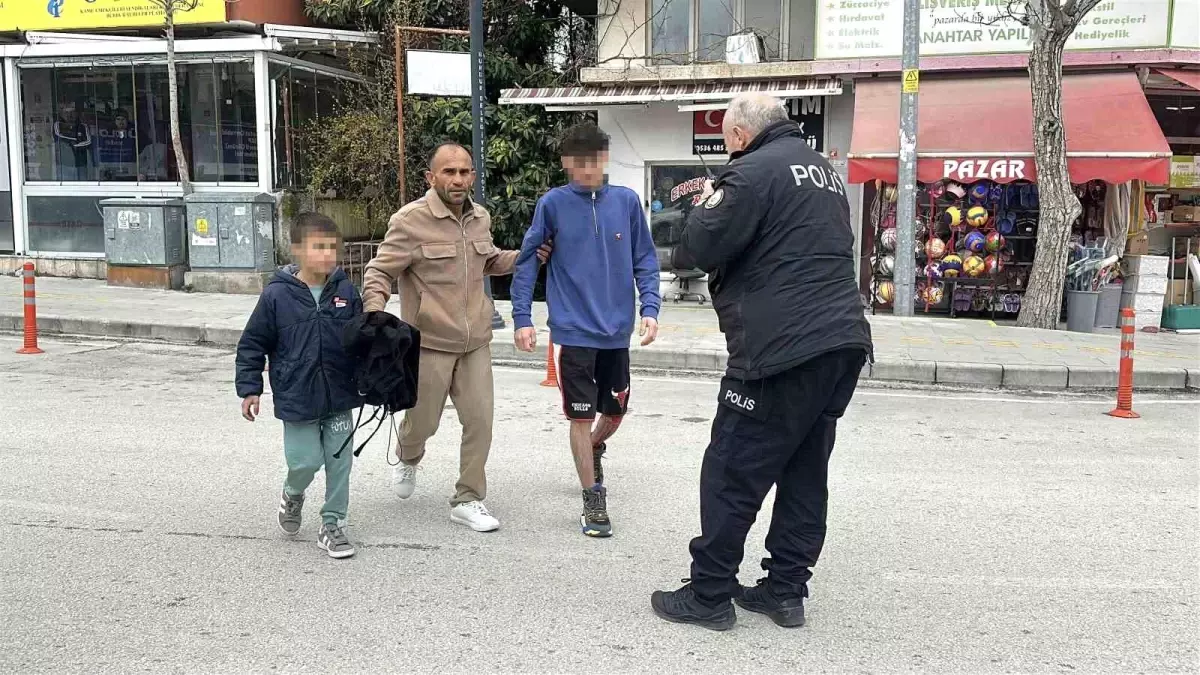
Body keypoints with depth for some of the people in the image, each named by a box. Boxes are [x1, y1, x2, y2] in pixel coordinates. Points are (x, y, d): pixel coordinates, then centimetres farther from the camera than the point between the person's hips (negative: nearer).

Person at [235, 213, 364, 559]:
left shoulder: (346, 292, -2)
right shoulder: (277, 295, -9)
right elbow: (252, 345, -2)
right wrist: (250, 389, -4)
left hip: (340, 397, 3)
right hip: (297, 398, -3)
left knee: (339, 462, 6)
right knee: (305, 461, 0)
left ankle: (333, 523, 22)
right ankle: (292, 495, 35)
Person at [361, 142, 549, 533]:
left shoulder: (480, 218, 8)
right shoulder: (411, 220, -13)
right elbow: (379, 273, -9)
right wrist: (374, 313, -27)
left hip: (475, 343, 5)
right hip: (429, 343, -5)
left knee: (480, 420, 2)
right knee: (423, 421, 8)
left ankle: (468, 500, 16)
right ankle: (408, 459, 45)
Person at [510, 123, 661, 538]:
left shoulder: (626, 201, 0)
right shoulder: (553, 204, -5)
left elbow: (644, 259, 5)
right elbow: (527, 260, 0)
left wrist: (649, 308, -7)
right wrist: (522, 318, -6)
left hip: (617, 331, 3)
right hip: (574, 331, -3)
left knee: (615, 411, 16)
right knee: (582, 416, 0)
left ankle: (593, 449, 49)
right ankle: (594, 503, 14)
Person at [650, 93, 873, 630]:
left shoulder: (754, 171, -9)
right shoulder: (822, 169, 19)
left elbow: (698, 249, -13)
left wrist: (706, 206, 9)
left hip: (782, 348, -9)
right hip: (842, 343, 9)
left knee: (731, 474, 0)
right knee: (805, 474, 13)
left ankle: (709, 595, 7)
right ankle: (786, 590, 21)